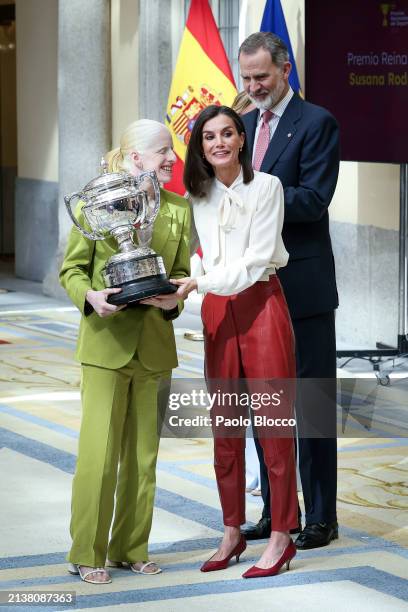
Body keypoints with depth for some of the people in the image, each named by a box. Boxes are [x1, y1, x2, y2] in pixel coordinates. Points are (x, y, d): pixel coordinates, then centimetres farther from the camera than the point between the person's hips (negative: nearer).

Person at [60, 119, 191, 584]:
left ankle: (129, 549, 20)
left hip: (155, 345, 4)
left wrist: (173, 300, -10)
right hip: (105, 340, -4)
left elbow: (181, 272, 11)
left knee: (143, 453, 9)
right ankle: (87, 554, 5)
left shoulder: (178, 208, 7)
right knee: (99, 451, -5)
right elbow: (71, 268, -1)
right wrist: (90, 297, -20)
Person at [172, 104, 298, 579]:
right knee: (224, 423, 7)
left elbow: (256, 259, -13)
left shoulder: (266, 187, -7)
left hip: (261, 304, -5)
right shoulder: (197, 195, 8)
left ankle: (281, 536, 2)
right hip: (216, 310, 5)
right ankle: (232, 532, 15)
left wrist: (198, 282, -20)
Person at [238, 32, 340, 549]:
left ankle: (321, 517, 4)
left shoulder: (316, 123, -8)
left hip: (303, 286, -7)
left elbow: (313, 199, -17)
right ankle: (276, 511, 21)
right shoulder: (244, 125, 14)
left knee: (312, 401, -2)